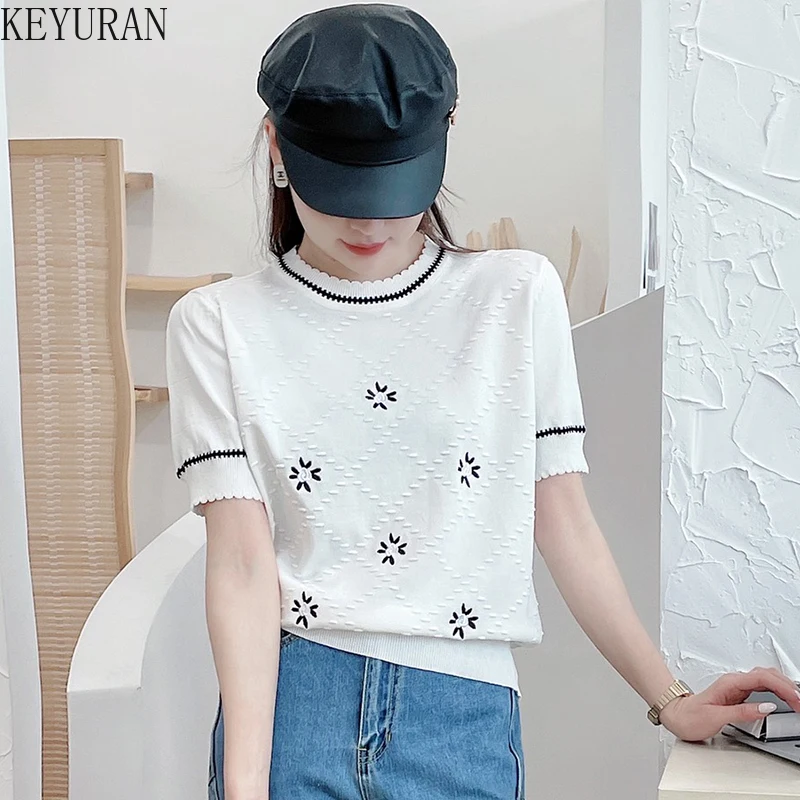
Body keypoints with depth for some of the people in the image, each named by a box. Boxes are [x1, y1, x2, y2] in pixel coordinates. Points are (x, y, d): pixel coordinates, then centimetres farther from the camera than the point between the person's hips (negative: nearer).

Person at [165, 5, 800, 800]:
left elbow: (563, 523, 6)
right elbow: (242, 560, -7)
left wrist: (671, 701, 3)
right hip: (289, 706, 0)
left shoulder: (518, 295, 4)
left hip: (465, 716, 1)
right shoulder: (218, 324, 0)